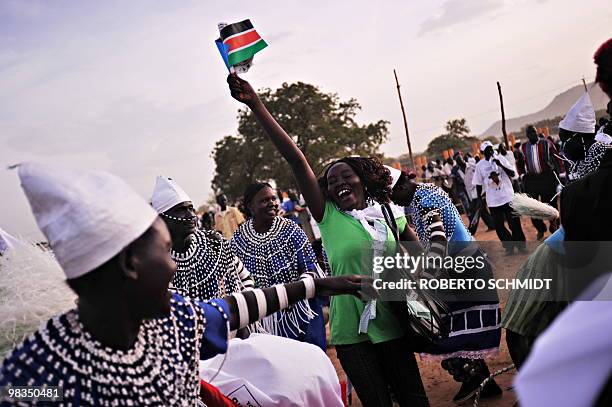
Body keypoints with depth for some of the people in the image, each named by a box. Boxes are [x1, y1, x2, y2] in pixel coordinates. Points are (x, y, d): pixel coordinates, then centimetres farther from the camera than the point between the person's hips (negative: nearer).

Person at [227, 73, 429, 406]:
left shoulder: (392, 215, 2)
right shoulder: (328, 216, -4)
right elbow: (295, 159, -12)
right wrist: (256, 106, -18)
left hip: (391, 324, 1)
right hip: (350, 332, -1)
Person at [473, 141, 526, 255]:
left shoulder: (500, 159, -1)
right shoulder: (480, 165, -2)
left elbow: (512, 173, -8)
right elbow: (478, 184, 4)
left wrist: (501, 165, -22)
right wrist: (480, 199, 0)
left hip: (508, 197, 0)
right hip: (493, 201, 0)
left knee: (514, 222, 6)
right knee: (499, 225, 3)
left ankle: (521, 245, 21)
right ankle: (509, 247, 17)